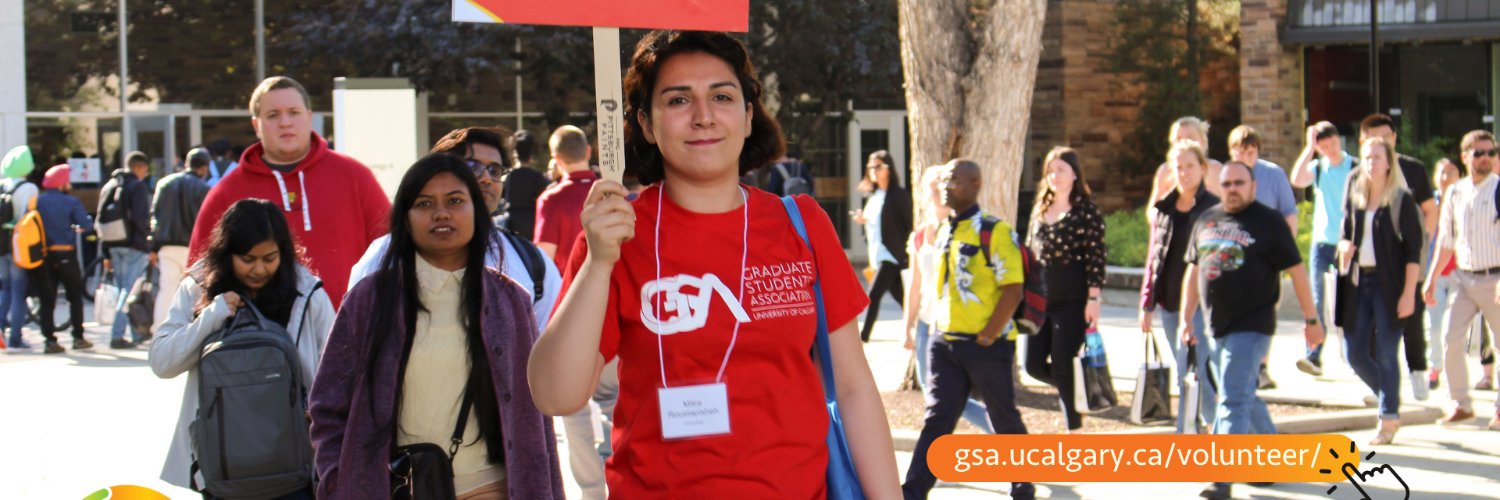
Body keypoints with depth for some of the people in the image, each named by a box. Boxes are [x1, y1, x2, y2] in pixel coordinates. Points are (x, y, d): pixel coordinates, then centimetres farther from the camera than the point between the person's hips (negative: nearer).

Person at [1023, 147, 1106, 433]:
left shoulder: (1086, 210, -7)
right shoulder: (1040, 209, 12)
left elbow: (1095, 256, -10)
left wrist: (1093, 298, -14)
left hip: (1072, 301, -6)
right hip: (1041, 299, 6)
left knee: (1062, 369, -6)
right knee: (1035, 365, 4)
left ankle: (1074, 432, 8)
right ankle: (1080, 390, 30)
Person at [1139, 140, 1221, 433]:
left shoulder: (1213, 208, -4)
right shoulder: (1164, 208, 11)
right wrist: (1147, 304, 12)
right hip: (1169, 301, 6)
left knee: (1198, 374, -13)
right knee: (1184, 378, 11)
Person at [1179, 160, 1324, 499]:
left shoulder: (1268, 222, -5)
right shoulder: (1206, 221, 11)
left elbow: (1296, 270, -4)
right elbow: (1193, 270, 18)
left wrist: (1311, 320, -5)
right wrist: (1186, 318, 15)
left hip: (1251, 326, -7)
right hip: (1216, 326, 7)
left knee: (1234, 399, -14)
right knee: (1245, 397, 17)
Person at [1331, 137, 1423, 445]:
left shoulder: (1402, 200, -5)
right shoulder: (1355, 198, 9)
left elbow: (1414, 250, -7)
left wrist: (1408, 293, -14)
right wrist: (1344, 246, -6)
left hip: (1389, 285, -5)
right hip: (1358, 282, 5)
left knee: (1385, 354, -3)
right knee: (1354, 353, 5)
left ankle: (1388, 420, 8)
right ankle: (1391, 401, 27)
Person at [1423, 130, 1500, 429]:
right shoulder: (1455, 194, 7)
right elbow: (1446, 241, 15)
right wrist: (1430, 279, 12)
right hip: (1463, 278, 4)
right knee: (1450, 339, -5)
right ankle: (1461, 404, 9)